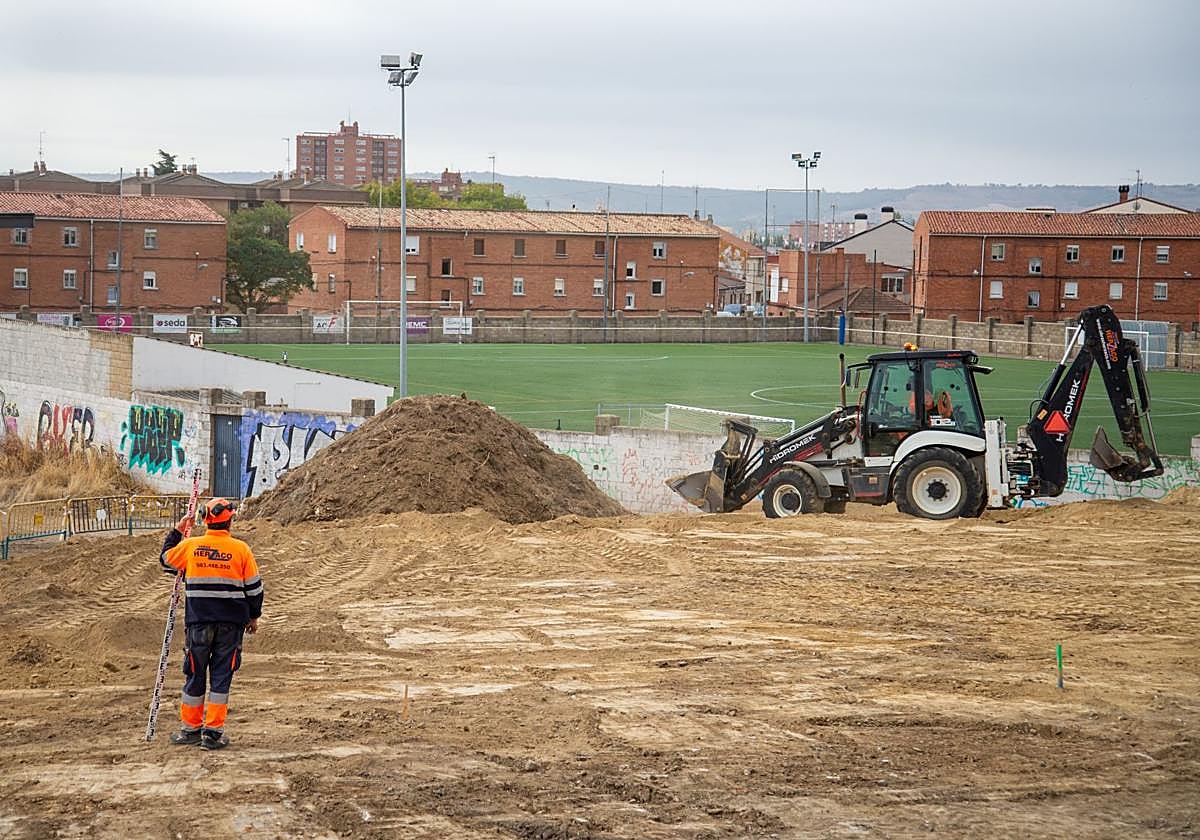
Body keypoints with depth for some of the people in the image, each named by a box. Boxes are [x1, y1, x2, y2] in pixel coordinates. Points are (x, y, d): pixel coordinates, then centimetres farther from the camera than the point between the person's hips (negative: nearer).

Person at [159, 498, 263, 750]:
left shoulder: (190, 546, -3)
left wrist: (177, 531, 26)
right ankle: (214, 731, 2)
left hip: (198, 621, 1)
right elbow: (254, 586, 2)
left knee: (195, 674, 12)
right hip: (231, 623, -1)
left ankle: (190, 728, 18)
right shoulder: (240, 549, -5)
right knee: (221, 676, 5)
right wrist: (254, 616, 15)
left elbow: (166, 559, 16)